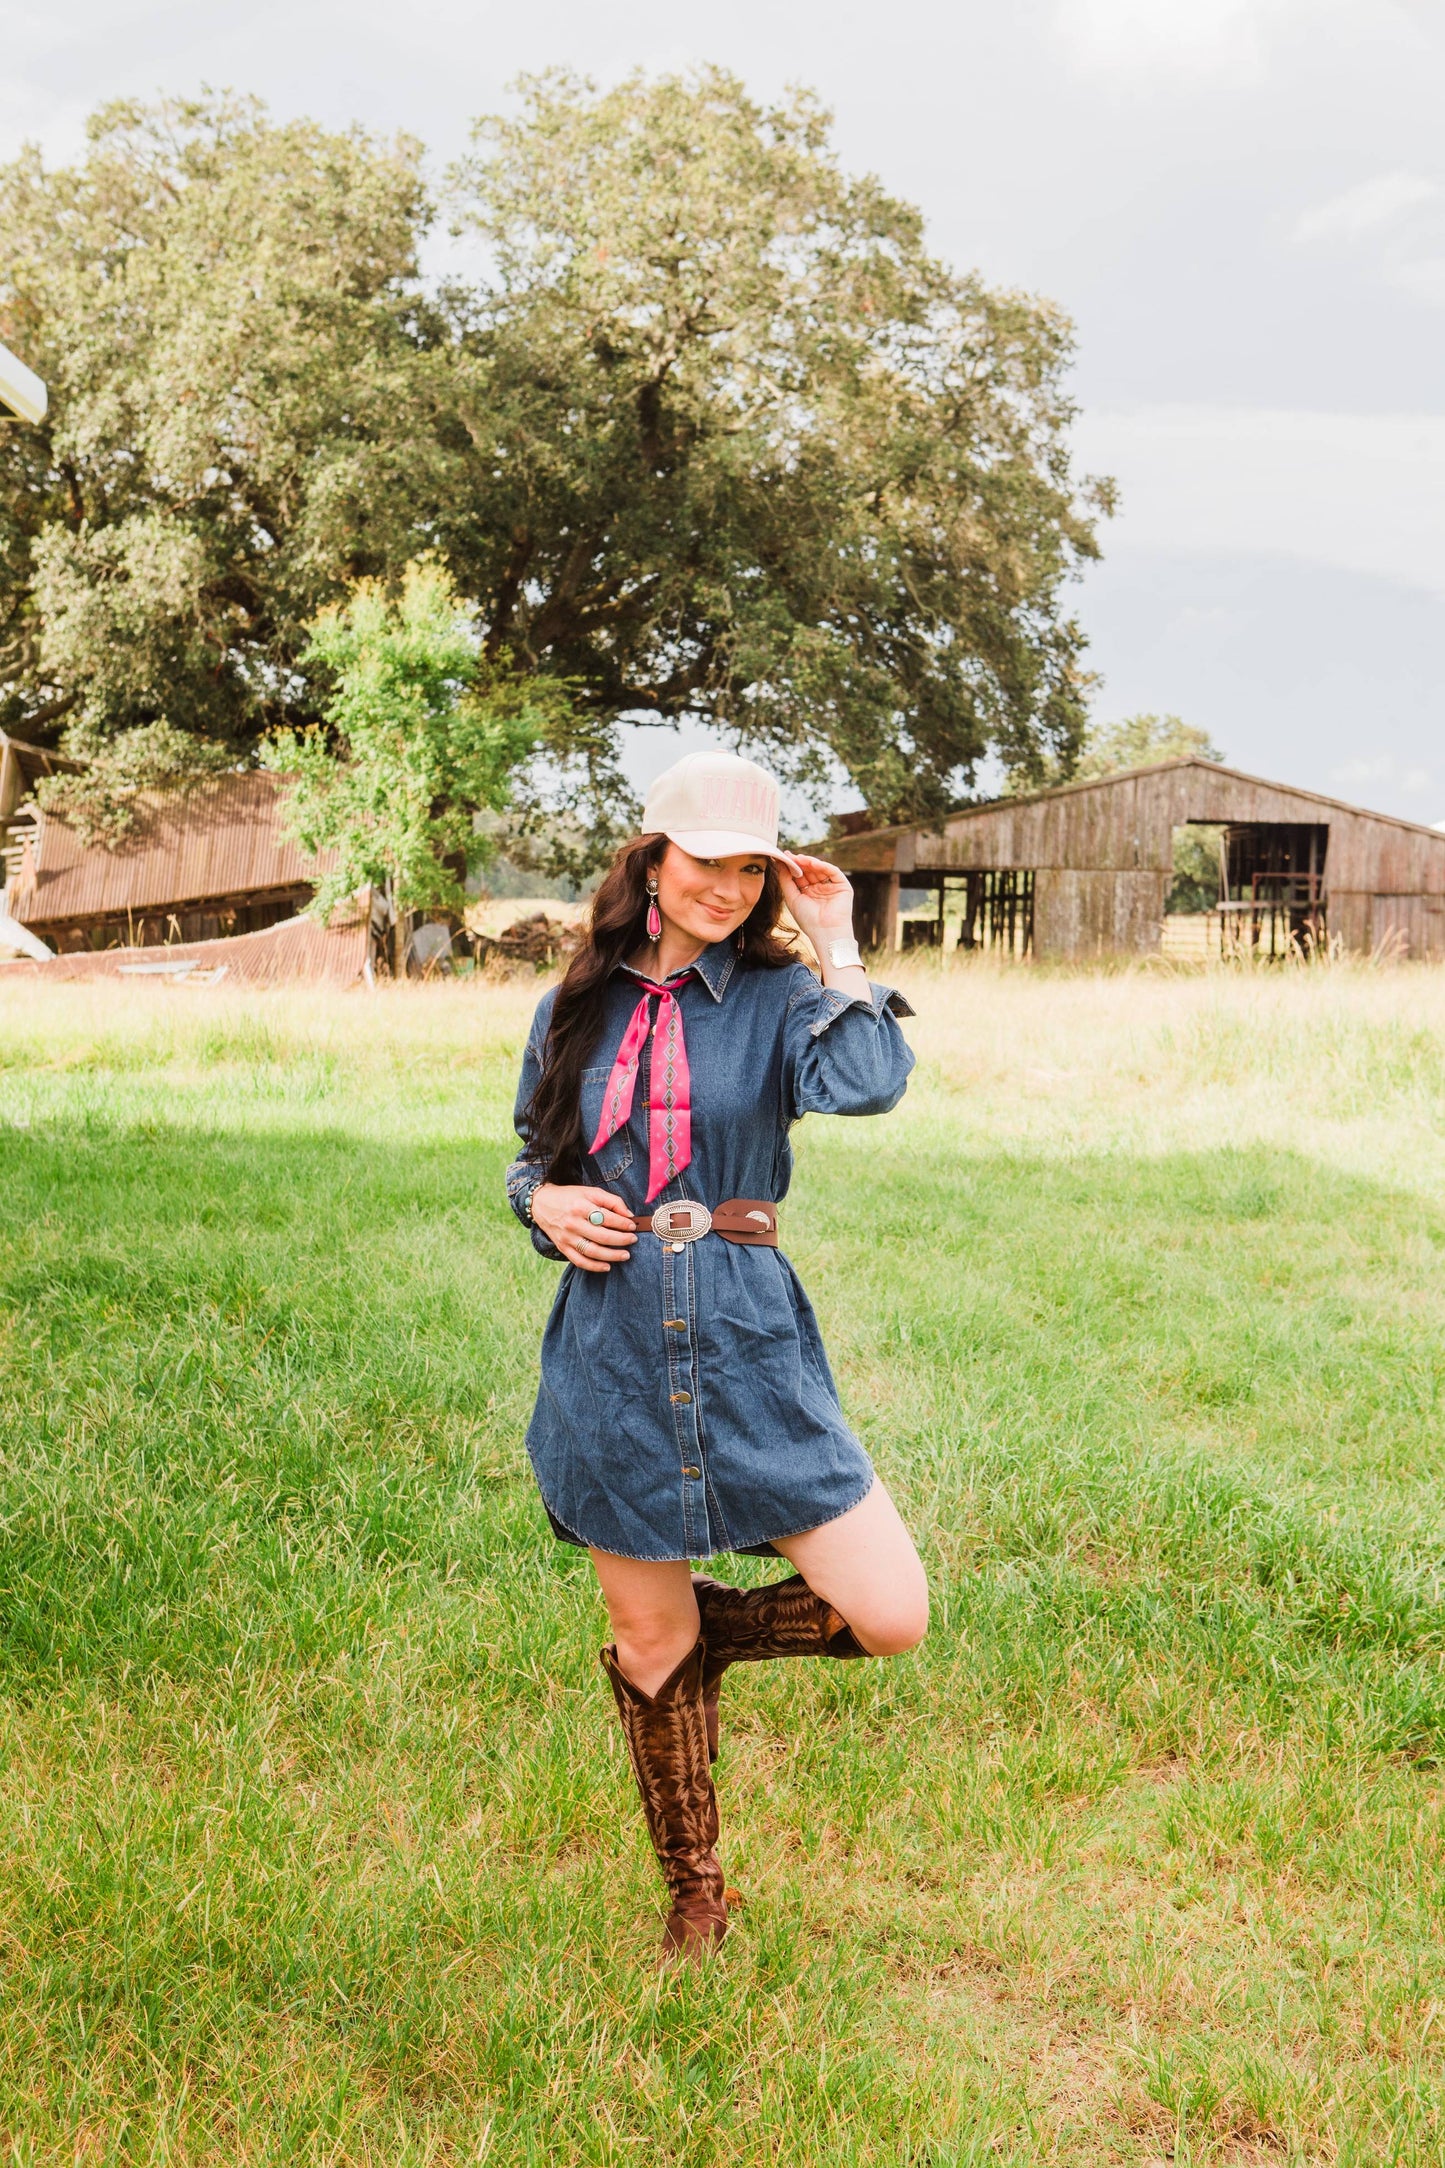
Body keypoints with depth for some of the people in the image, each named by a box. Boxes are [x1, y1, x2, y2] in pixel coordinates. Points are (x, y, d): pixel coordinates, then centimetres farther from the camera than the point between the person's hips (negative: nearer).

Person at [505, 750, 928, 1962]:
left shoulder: (777, 997, -1)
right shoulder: (577, 1010, 5)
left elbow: (869, 1087, -22)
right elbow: (531, 1157, 17)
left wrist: (838, 946, -14)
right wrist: (545, 1202, -4)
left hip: (752, 1351, -1)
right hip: (615, 1355, 1)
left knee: (891, 1619, -6)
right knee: (648, 1647, 12)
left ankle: (710, 1630, 24)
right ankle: (694, 1896, 35)